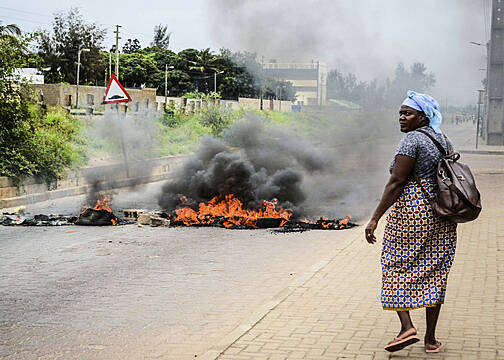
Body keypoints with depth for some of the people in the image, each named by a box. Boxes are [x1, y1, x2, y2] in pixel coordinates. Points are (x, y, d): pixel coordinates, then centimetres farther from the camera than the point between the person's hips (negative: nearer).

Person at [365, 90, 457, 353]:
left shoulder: (412, 140, -13)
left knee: (397, 268, 6)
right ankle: (431, 339, 12)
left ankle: (407, 327, -8)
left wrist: (375, 218, -18)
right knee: (433, 273, 10)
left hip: (410, 211, -7)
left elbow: (396, 183, -18)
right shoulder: (444, 141, 11)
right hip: (441, 217, 7)